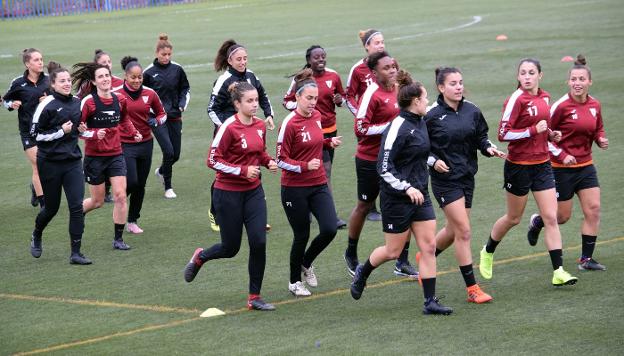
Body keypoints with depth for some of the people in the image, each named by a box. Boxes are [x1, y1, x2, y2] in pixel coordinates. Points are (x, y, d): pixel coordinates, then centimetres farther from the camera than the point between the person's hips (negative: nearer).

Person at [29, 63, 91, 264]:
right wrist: (61, 131, -17)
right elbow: (35, 133, -11)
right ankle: (36, 237, 40)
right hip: (50, 163, -4)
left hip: (72, 161, 4)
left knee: (76, 206, -8)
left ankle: (76, 253, -4)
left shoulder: (77, 103, 7)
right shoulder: (47, 105, -11)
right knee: (51, 207, 8)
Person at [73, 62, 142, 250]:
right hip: (94, 156, -4)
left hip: (115, 155, 4)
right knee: (97, 201, 5)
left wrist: (134, 132, 6)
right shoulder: (88, 102, -14)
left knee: (120, 196, -7)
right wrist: (94, 134, -26)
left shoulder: (120, 100, 1)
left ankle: (118, 238, 4)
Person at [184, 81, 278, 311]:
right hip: (228, 193, -5)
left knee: (259, 242, -7)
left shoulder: (260, 125, 3)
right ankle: (200, 257, 38)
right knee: (231, 247, 4)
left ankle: (254, 297, 3)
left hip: (253, 191, 5)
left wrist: (268, 162, -2)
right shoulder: (229, 127, -17)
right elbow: (213, 160, -15)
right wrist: (243, 170, -22)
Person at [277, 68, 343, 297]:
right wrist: (305, 166, -26)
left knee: (330, 229, -8)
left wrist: (329, 142, 5)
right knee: (302, 235, 1)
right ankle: (294, 282, 23)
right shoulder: (289, 124, -16)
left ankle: (306, 263, 21)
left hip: (319, 185, 6)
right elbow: (281, 160, -13)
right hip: (295, 189, -6)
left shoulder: (317, 116, 5)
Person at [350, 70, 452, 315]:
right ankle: (362, 272, 34)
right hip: (397, 199, -8)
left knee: (429, 246, 1)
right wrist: (407, 188, -26)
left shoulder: (420, 123, 7)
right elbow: (384, 168, -21)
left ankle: (430, 301, 4)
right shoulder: (397, 128, -19)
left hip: (420, 194, 8)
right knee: (393, 251, 5)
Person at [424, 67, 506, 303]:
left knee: (453, 230, 17)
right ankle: (472, 288, -2)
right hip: (445, 179, -6)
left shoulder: (472, 111, 2)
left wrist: (489, 148, -7)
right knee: (464, 232, -9)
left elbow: (481, 137, 12)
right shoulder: (431, 114, -11)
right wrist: (433, 160, -19)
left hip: (467, 176, 6)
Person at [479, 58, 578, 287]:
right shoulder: (516, 99, -15)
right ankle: (488, 252, 37)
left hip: (542, 165, 5)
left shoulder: (544, 97, 6)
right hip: (519, 166, -5)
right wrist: (534, 130, -22)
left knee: (551, 218, -3)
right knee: (513, 218, 10)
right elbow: (503, 134, -19)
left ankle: (558, 272, -3)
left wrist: (551, 134, 3)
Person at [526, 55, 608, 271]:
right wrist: (561, 155, -18)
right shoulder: (561, 106, -16)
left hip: (586, 166, 5)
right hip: (562, 169, -5)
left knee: (593, 210, -3)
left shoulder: (594, 105, 2)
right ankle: (536, 222, 38)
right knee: (562, 216, 4)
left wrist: (601, 139, -3)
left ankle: (586, 259, 7)